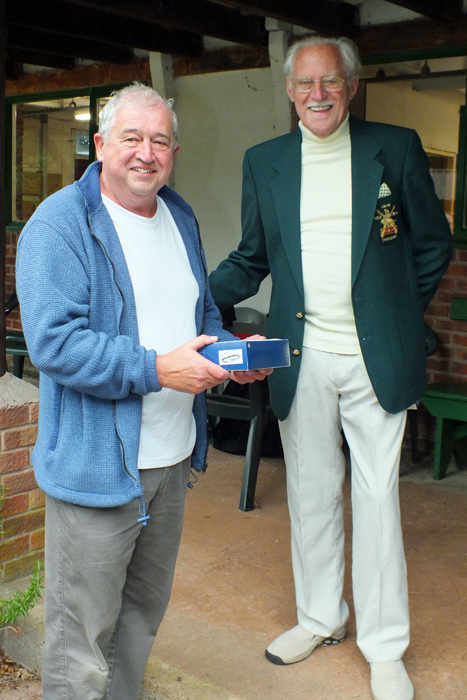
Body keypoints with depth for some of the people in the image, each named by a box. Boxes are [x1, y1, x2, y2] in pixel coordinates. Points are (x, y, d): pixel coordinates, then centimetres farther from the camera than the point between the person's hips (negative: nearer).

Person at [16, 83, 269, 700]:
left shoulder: (181, 217, 11)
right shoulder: (59, 225, -13)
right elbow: (52, 342, -23)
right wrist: (156, 370, -26)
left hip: (173, 458, 8)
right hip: (96, 463, -7)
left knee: (145, 612, 23)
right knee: (83, 632, 5)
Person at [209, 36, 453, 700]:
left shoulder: (396, 148, 0)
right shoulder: (264, 162, 7)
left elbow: (434, 243, 7)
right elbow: (250, 260, 12)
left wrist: (399, 316, 3)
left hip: (376, 359, -2)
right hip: (302, 360, 3)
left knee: (376, 497, 5)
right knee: (311, 494, 14)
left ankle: (385, 646, 21)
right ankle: (320, 617, 34)